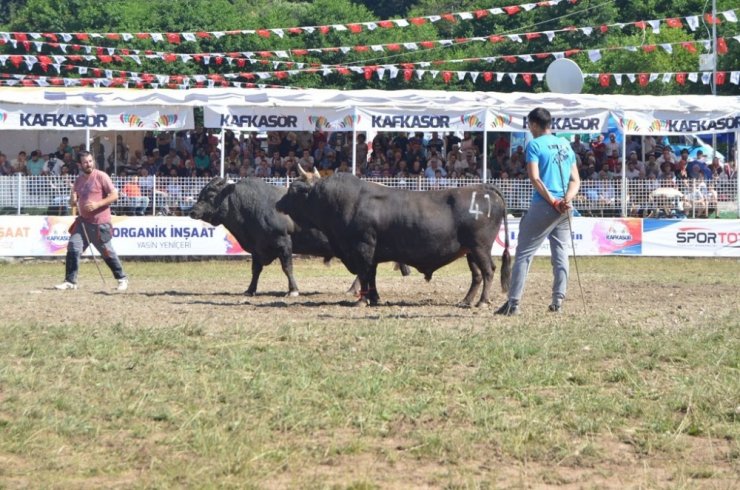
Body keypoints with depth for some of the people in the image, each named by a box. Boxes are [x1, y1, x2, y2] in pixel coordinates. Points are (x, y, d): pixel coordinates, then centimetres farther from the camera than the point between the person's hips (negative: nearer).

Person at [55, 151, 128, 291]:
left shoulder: (101, 176, -7)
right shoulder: (78, 181, 10)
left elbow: (114, 195, -10)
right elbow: (72, 204, 17)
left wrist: (98, 204, -20)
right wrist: (72, 200, -7)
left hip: (100, 223, -5)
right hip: (83, 221, 5)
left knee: (107, 253, 1)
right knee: (73, 248, -6)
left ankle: (122, 279, 18)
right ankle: (70, 281, -1)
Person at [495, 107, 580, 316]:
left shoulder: (535, 145, -4)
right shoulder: (566, 145, 15)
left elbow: (535, 178, -14)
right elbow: (576, 180, 10)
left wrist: (553, 202, -13)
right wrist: (566, 199, -6)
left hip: (543, 206, -5)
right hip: (564, 209, 5)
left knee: (524, 252, 0)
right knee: (560, 253, 10)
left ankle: (513, 302, -2)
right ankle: (558, 301, 6)